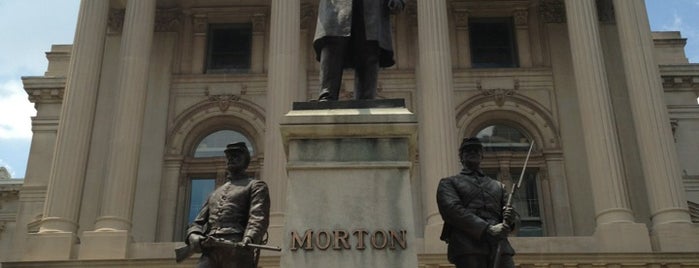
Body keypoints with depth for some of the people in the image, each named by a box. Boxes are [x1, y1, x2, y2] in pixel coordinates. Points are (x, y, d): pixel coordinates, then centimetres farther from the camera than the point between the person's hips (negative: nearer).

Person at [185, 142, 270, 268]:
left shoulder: (256, 186, 16)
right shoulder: (215, 193, 34)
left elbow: (258, 218, -3)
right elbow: (198, 222, 24)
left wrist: (248, 239, -24)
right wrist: (193, 236, -1)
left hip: (238, 250, -4)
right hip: (210, 251, 4)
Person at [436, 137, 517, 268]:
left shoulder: (498, 186, 30)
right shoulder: (448, 183, 16)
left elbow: (508, 212, 21)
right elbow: (452, 209, -2)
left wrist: (510, 217, -6)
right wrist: (488, 229, -14)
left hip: (499, 247, 3)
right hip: (467, 248, -3)